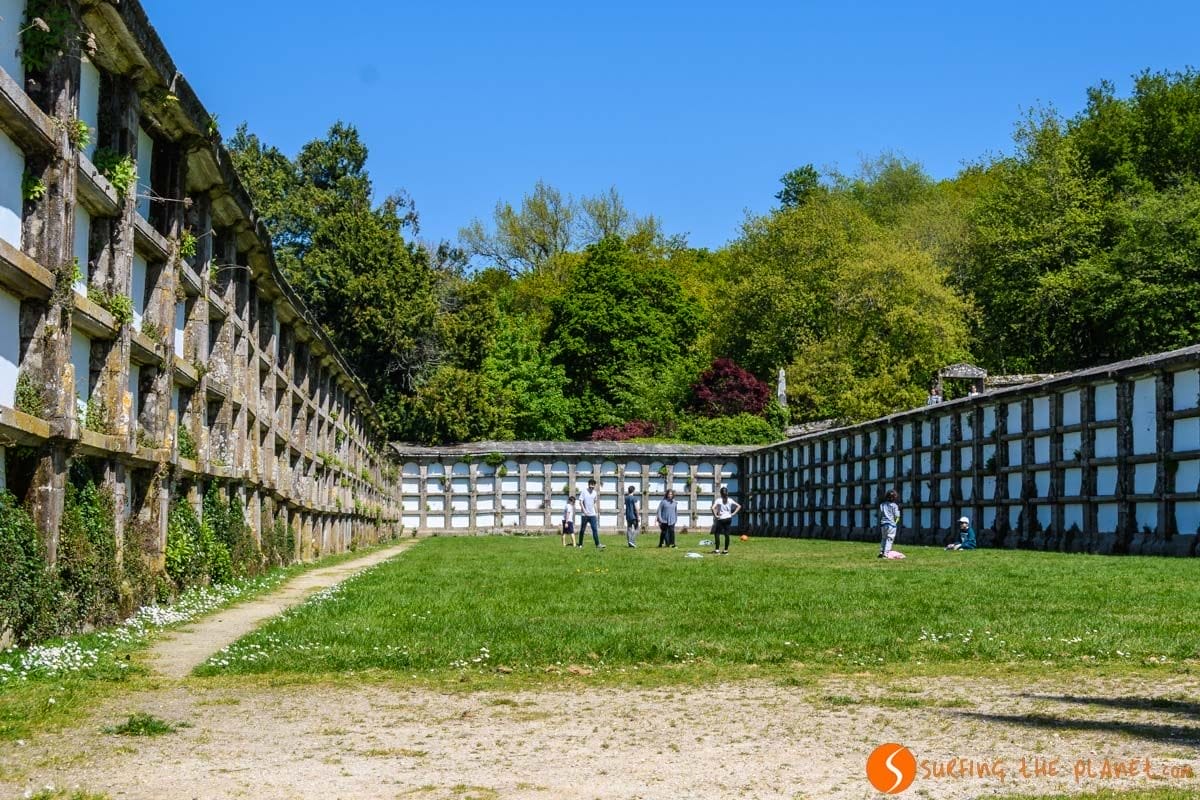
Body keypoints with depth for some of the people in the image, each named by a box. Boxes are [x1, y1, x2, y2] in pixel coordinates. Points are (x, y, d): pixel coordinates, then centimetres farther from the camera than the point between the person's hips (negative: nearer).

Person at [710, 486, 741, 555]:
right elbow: (739, 506, 6)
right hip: (728, 518, 4)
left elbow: (713, 508, -22)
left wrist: (716, 515, -11)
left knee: (717, 533, 6)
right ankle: (726, 550, 10)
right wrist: (733, 513, 5)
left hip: (721, 519, -4)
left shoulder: (718, 500, -7)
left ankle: (717, 550, -3)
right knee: (727, 534, 7)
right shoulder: (730, 500, 4)